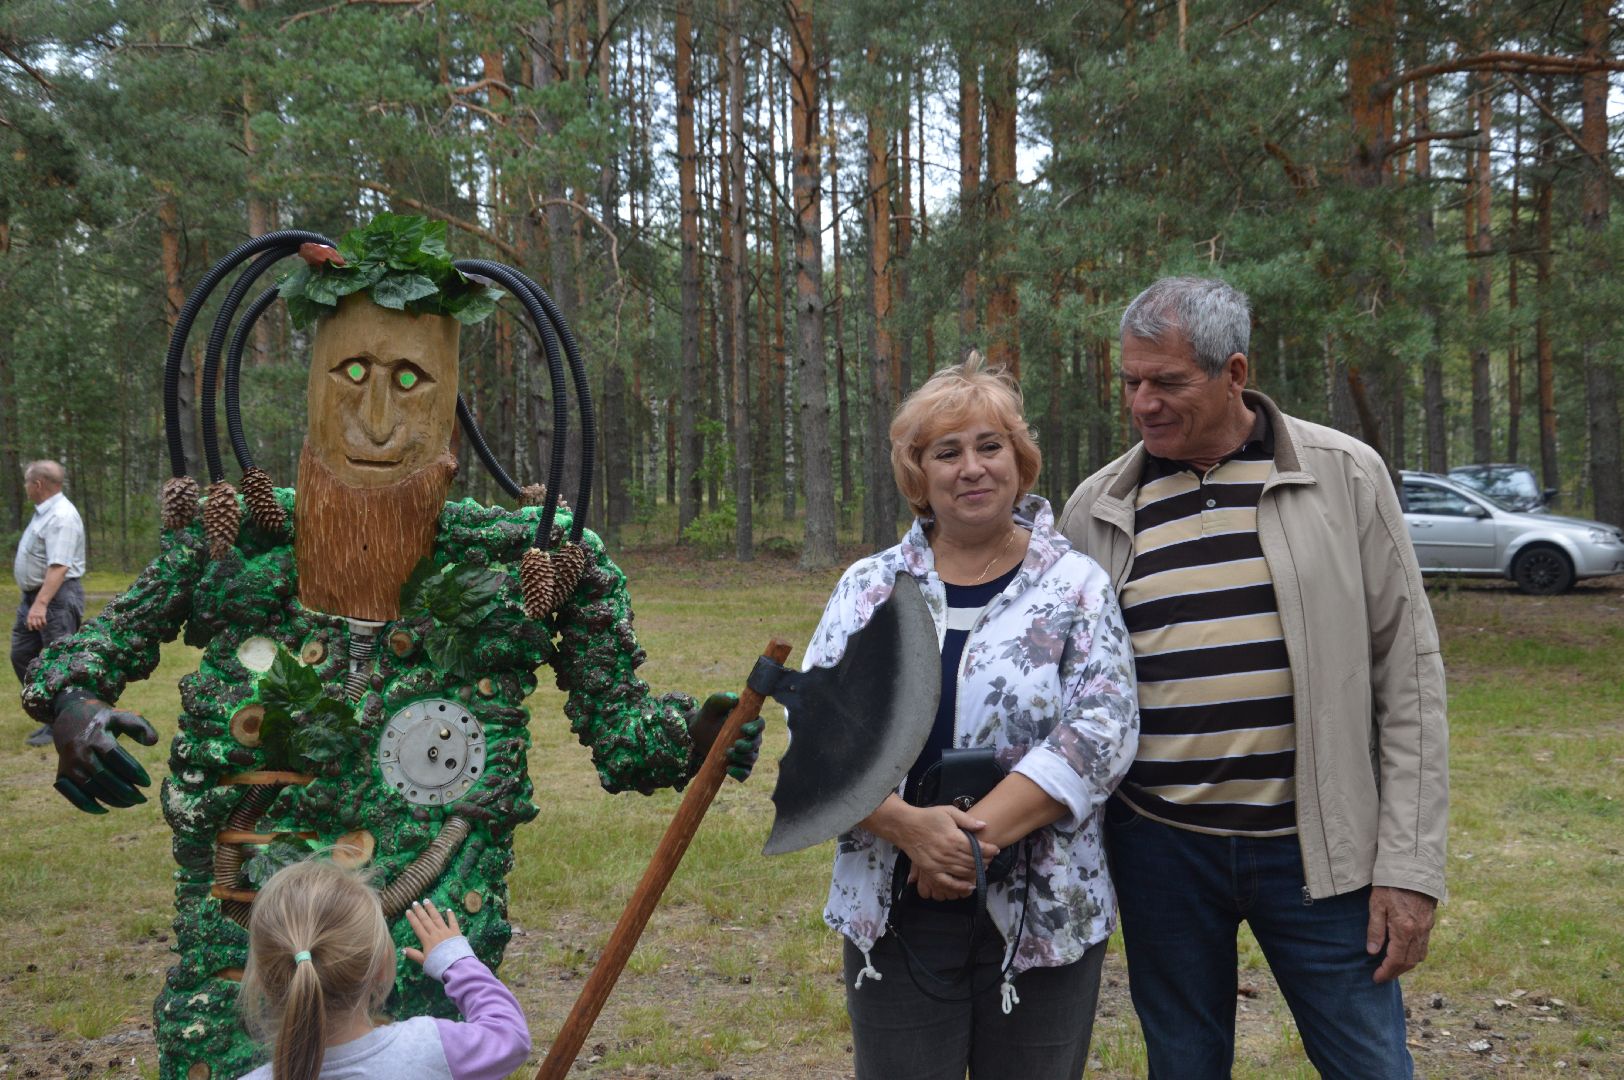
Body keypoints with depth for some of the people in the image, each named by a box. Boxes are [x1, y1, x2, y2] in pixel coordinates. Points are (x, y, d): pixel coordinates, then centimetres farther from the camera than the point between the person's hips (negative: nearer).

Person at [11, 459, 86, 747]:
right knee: (21, 655, 14)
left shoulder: (61, 517, -19)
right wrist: (33, 602, 15)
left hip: (57, 597, -11)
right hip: (34, 594, 11)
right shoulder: (44, 512, 13)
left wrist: (41, 604, -36)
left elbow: (58, 566, -28)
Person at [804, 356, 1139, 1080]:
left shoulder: (1076, 585, 0)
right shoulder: (869, 587, 5)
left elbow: (1100, 731, -11)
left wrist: (971, 839, -19)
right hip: (893, 919, 1)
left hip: (1043, 919, -1)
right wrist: (912, 829, -19)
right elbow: (817, 731, -3)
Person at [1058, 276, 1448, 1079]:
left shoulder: (1344, 476, -3)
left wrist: (1410, 864, -6)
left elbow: (1406, 673, -2)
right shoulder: (1097, 508, 3)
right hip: (1159, 848, 2)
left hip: (1313, 847, -2)